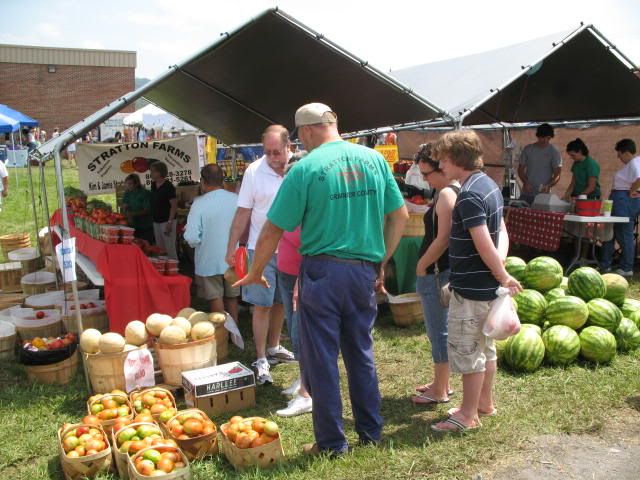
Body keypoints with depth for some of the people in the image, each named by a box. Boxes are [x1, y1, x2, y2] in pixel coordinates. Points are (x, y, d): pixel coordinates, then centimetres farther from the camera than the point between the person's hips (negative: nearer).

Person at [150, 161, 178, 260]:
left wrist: (169, 222, -20)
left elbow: (174, 205, -15)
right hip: (156, 221, 8)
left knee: (170, 249, -6)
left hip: (166, 221, -8)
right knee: (159, 248, 13)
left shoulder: (168, 186, -13)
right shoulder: (153, 185, 9)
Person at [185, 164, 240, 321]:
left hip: (210, 261, -4)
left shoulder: (200, 203, -18)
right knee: (232, 297, 18)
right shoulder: (236, 199, -9)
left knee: (216, 299, 9)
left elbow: (191, 237, -22)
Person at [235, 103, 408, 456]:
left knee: (321, 360, 8)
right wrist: (382, 261, 17)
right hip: (364, 271, 5)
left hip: (322, 271, -5)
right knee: (361, 354, 19)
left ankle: (331, 443, 19)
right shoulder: (374, 159, 3)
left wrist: (255, 273, 7)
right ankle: (371, 432, 30)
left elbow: (273, 230, -8)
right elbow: (400, 216, 8)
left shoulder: (305, 168, -10)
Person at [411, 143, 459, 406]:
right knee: (440, 329, 19)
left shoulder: (446, 194, -19)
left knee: (438, 331, 1)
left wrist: (422, 266, -12)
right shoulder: (453, 190, 11)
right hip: (442, 270, 10)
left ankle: (440, 392, 14)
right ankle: (442, 382, 32)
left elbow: (442, 239, -22)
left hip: (436, 273, -10)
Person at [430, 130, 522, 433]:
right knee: (485, 346, 20)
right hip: (485, 284, 10)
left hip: (471, 288, -10)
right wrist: (501, 267, -2)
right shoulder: (489, 185, 9)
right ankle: (485, 402, 35)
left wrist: (503, 276, -15)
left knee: (466, 351, 3)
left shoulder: (469, 195, -22)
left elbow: (484, 245, -26)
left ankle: (468, 415, 15)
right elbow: (502, 232, 10)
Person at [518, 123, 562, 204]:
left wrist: (548, 185, -24)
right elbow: (521, 169, 9)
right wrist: (525, 182, -9)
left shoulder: (554, 152, -1)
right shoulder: (528, 149, 6)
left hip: (543, 194, -2)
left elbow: (557, 174, -4)